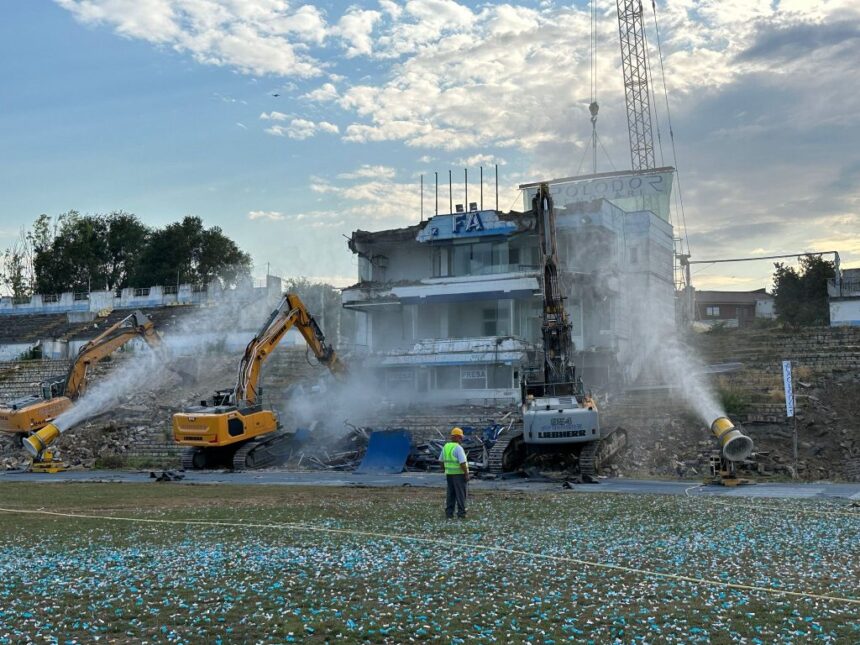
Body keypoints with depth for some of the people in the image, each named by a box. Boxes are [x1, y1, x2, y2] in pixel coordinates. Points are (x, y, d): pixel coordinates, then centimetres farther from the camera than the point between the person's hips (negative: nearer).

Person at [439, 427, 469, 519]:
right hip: (459, 474, -7)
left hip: (449, 473, 7)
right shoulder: (458, 448, -18)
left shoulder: (446, 447, 6)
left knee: (450, 494, 11)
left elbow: (441, 461, 13)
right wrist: (467, 474, -15)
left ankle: (449, 513, 9)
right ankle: (461, 513, 3)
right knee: (460, 494, 1)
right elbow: (462, 463, -22)